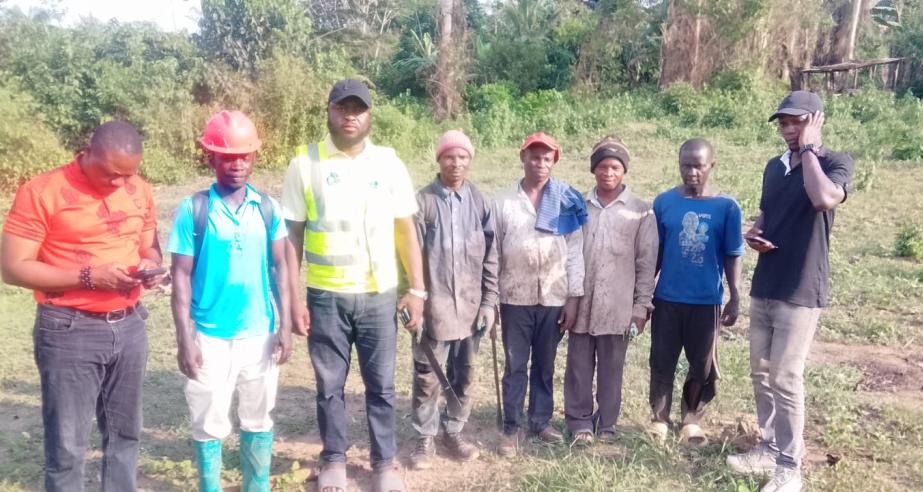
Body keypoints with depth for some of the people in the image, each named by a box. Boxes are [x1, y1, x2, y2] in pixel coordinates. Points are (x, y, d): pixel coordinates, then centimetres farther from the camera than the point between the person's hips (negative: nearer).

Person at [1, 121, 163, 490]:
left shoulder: (139, 191, 5)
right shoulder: (42, 192, -11)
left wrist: (149, 267, -7)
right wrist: (87, 277, -21)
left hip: (129, 326, 5)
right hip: (70, 331, -5)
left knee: (125, 434, 15)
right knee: (67, 446, 4)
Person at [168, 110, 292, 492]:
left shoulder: (268, 208, 1)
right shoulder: (193, 209, -6)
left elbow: (279, 267, 5)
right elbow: (181, 276, -5)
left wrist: (285, 324, 0)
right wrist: (184, 339, -8)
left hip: (259, 333, 2)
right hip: (209, 335, -2)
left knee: (258, 420, 14)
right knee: (209, 423, 9)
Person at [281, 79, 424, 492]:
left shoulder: (389, 163, 1)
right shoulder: (305, 163, -2)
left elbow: (406, 231, 4)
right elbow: (292, 235, -1)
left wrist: (417, 289, -2)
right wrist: (292, 298, -4)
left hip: (379, 295, 1)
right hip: (325, 296, 0)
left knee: (381, 385, 10)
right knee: (330, 385, 12)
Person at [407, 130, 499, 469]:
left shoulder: (479, 202, 3)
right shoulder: (422, 201, -5)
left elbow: (490, 256, 6)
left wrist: (489, 301, 2)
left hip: (471, 305, 3)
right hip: (433, 305, -3)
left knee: (464, 375, 13)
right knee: (427, 377, 6)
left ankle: (454, 432, 30)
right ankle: (425, 438, 22)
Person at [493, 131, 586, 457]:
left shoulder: (568, 201, 1)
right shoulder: (504, 201, 1)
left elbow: (575, 252, 1)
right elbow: (493, 252, 3)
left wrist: (574, 298, -3)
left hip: (554, 298, 1)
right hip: (515, 298, 0)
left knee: (545, 365, 12)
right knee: (515, 366, 6)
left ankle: (541, 420, 27)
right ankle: (511, 427, 17)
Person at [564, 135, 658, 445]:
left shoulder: (640, 211, -1)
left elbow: (646, 262, 0)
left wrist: (642, 305, -3)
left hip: (617, 306, -1)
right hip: (581, 303, 2)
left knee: (611, 369, 9)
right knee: (579, 367, 8)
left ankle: (606, 424, 24)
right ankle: (579, 421, 22)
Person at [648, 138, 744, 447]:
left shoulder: (726, 207, -5)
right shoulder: (664, 202, -2)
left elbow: (732, 256, 0)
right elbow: (653, 251, 4)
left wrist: (734, 298, -2)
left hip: (707, 301, 0)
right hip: (667, 298, 1)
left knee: (703, 367, 10)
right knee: (662, 363, 8)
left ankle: (692, 421, 29)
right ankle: (659, 420, 24)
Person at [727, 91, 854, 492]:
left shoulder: (835, 163, -8)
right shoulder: (775, 166, 11)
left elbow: (825, 200, -31)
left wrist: (809, 149, -18)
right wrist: (753, 234, 0)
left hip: (801, 291, -7)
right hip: (764, 286, 7)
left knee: (785, 378, -5)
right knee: (761, 373, 13)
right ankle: (770, 448, 28)